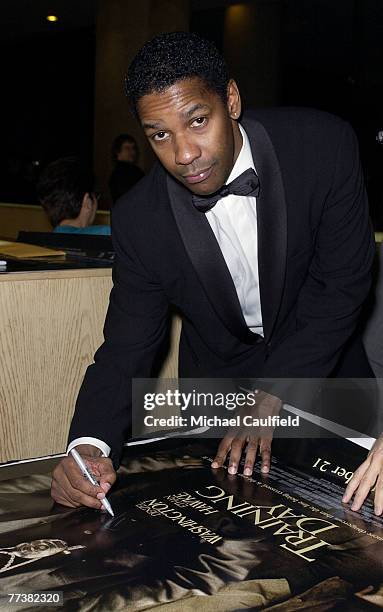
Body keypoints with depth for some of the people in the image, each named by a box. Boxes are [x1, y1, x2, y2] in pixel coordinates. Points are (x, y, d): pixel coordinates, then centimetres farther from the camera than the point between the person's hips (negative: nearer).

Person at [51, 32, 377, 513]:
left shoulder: (324, 145, -22)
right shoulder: (139, 220, -20)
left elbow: (341, 281, -18)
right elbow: (127, 348, -14)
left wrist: (269, 401, -23)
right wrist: (89, 445, -34)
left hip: (321, 365, 0)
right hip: (220, 380, 0)